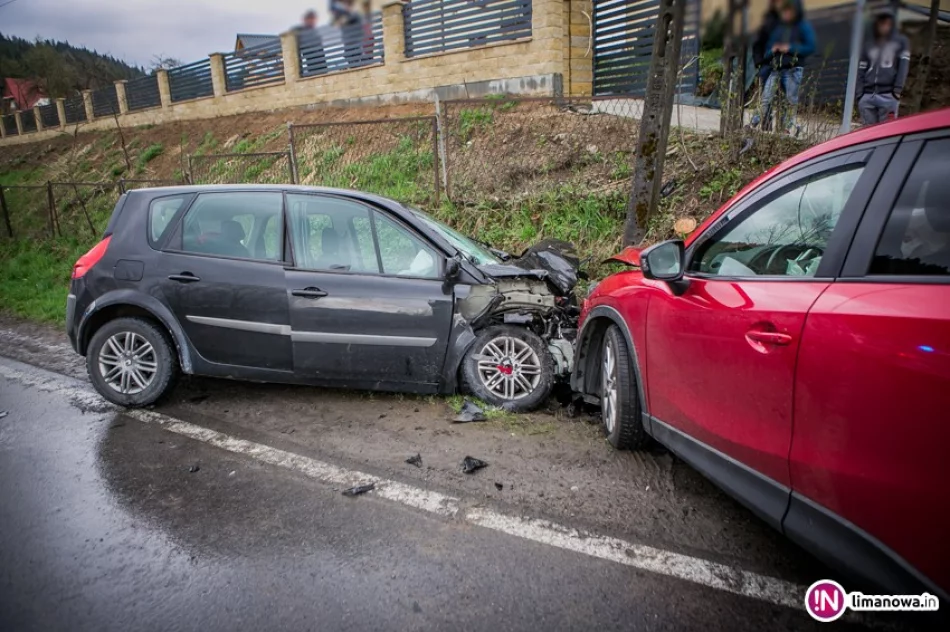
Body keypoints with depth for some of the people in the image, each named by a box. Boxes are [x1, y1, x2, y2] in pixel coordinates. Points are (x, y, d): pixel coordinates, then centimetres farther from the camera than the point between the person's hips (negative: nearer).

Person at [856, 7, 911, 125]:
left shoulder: (901, 41, 13)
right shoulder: (868, 44, 20)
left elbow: (903, 66, 3)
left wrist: (898, 89, -9)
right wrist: (859, 94, 3)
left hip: (888, 96, -3)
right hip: (867, 96, 3)